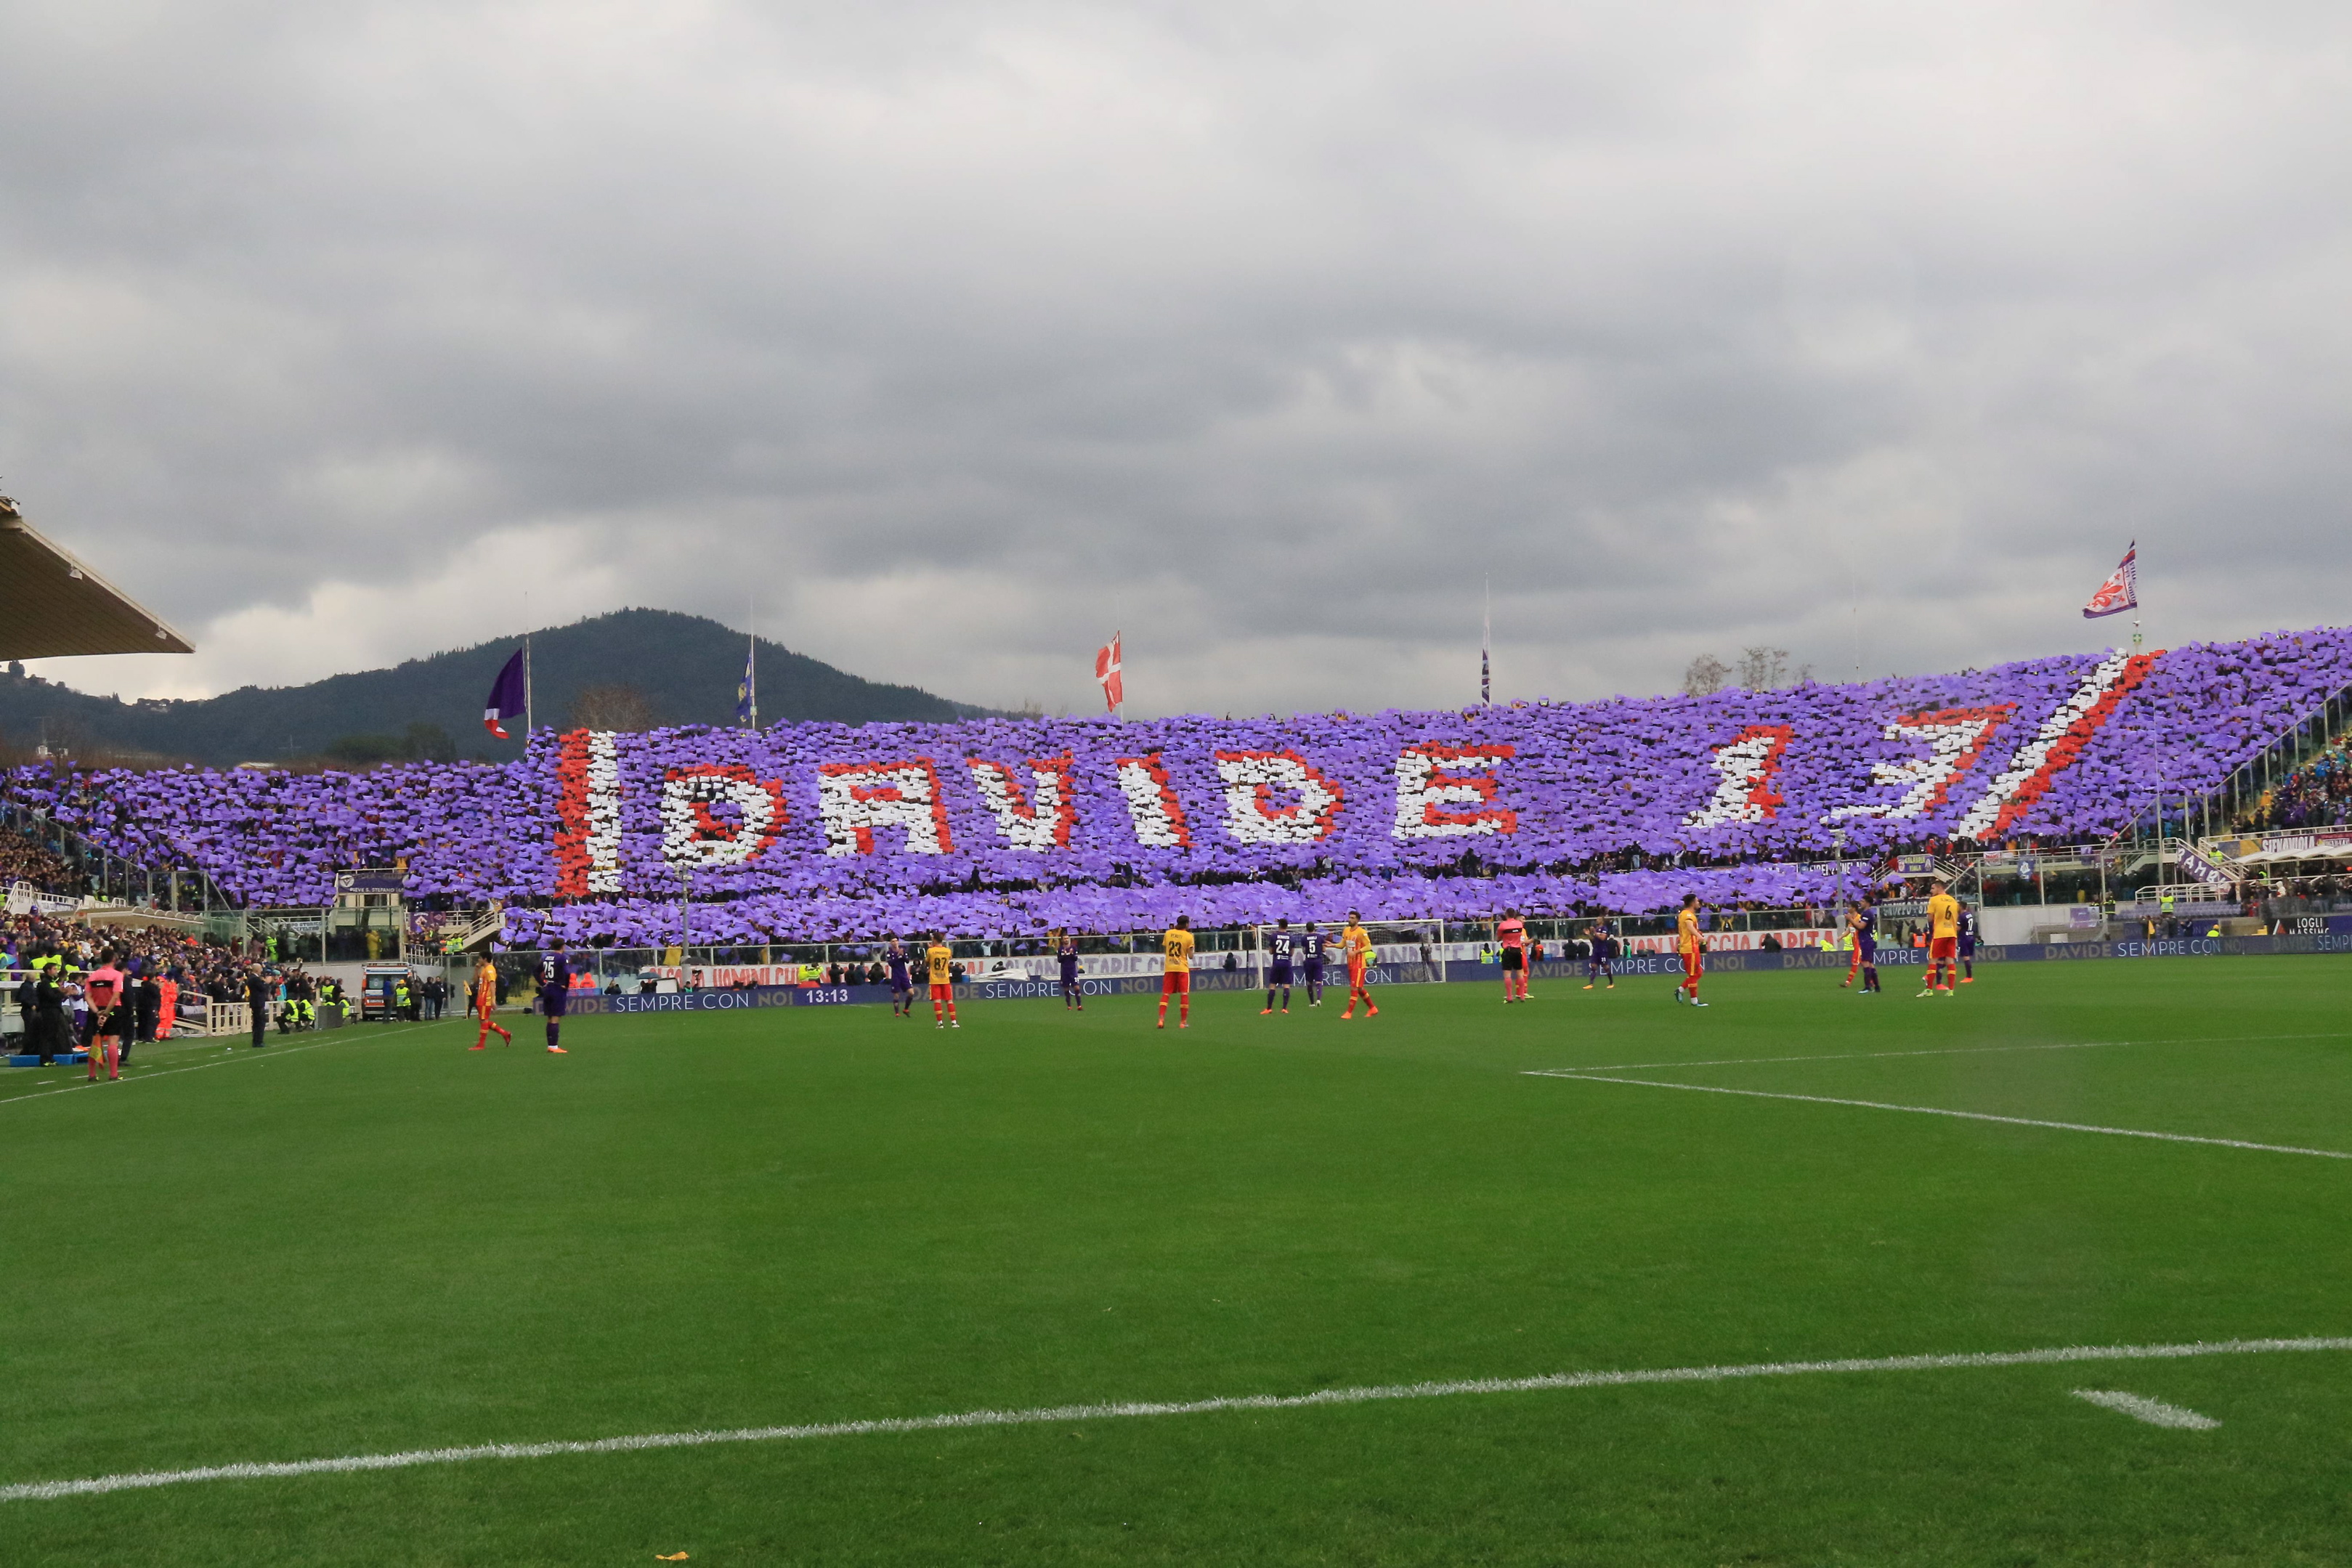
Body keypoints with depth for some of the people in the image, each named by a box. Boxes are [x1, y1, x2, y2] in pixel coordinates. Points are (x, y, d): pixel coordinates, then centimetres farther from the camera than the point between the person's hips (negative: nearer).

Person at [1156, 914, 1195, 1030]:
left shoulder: (1168, 933, 4)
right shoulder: (1188, 936, -6)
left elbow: (1164, 950, 9)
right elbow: (1190, 956, -7)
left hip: (1169, 968, 3)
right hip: (1183, 968, -3)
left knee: (1165, 994, 5)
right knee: (1184, 994, 3)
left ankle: (1161, 1019, -7)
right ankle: (1183, 1022, 3)